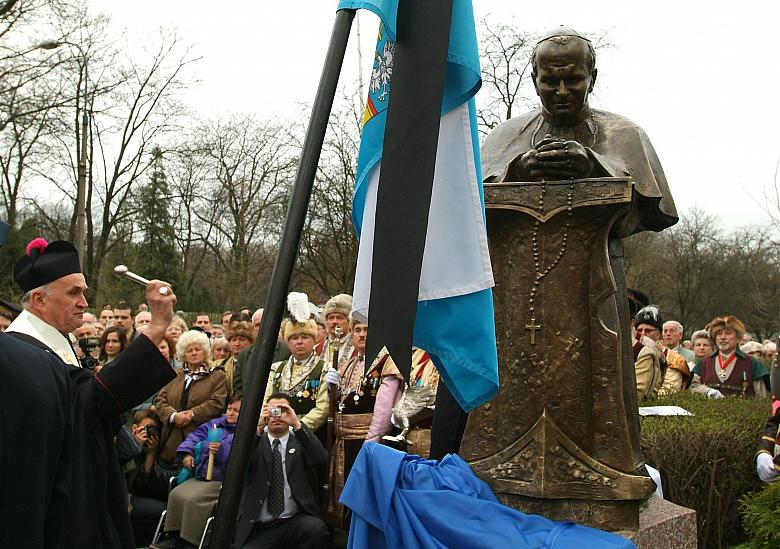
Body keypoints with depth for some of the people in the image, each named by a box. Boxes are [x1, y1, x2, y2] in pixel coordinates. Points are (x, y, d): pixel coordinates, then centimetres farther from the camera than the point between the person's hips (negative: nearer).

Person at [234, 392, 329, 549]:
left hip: (296, 520, 1)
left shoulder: (300, 442, 11)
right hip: (258, 527, 0)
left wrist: (297, 424, -17)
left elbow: (321, 459, -9)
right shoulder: (255, 442, 11)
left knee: (316, 529, -29)